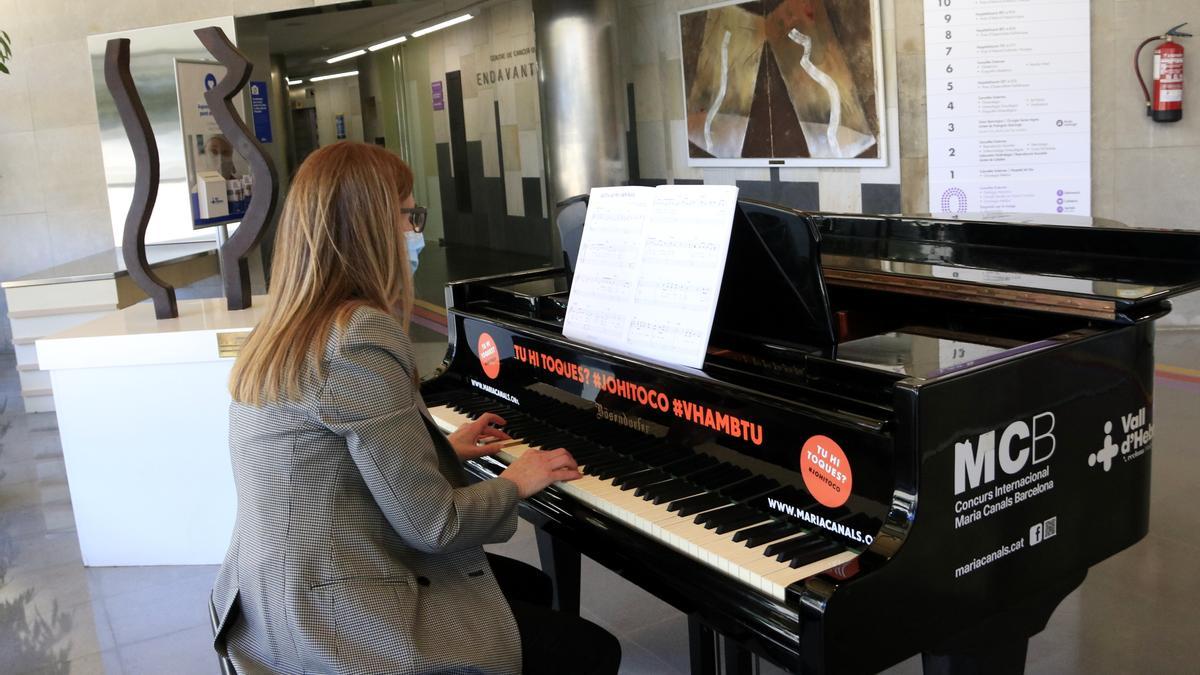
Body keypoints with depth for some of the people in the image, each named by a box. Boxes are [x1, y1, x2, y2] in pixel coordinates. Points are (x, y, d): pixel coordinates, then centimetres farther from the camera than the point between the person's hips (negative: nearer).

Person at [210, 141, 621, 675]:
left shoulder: (284, 333, 6)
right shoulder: (360, 339, -24)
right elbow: (431, 526, -21)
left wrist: (443, 450, 24)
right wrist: (516, 482, -3)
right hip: (337, 624, -10)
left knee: (530, 585, 23)